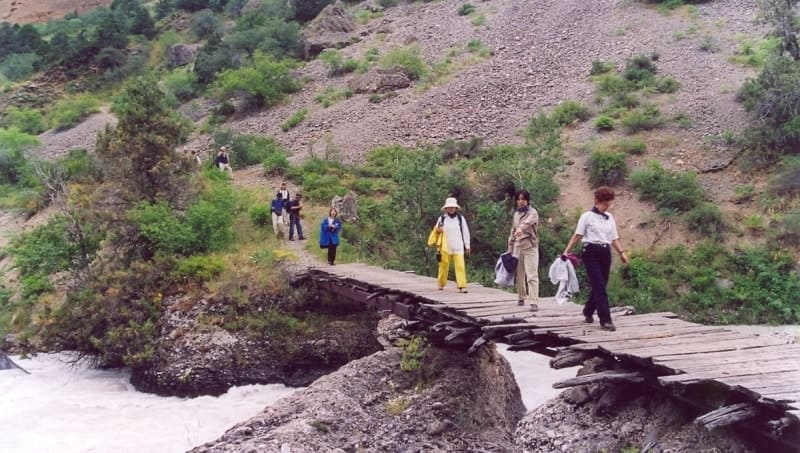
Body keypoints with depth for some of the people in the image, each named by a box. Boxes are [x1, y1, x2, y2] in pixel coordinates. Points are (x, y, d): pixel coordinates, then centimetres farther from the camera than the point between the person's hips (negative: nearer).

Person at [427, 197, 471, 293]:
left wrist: (467, 246, 8)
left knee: (460, 266, -12)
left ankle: (462, 286, -16)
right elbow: (436, 231, 12)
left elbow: (465, 233, 9)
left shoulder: (460, 218, 5)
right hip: (445, 247, 1)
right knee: (444, 265, 7)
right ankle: (441, 284, 25)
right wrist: (438, 230, -13)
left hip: (458, 247, -1)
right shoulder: (442, 218, 5)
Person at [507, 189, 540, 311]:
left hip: (530, 246, -6)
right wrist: (510, 248, 17)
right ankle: (521, 298, 27)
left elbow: (528, 221, -30)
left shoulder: (532, 212, -6)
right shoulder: (516, 214, 15)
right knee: (519, 275, 11)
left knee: (532, 275, -11)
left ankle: (534, 302, -15)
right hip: (518, 246, 6)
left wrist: (521, 228, -50)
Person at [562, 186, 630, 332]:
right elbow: (578, 235, -5)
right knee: (600, 287, -11)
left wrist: (621, 252, 4)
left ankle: (588, 312, 32)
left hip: (605, 253, 6)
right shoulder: (587, 216, -4)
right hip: (591, 252, -6)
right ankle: (605, 320, -12)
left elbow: (614, 238, 15)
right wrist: (566, 251, -12)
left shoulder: (610, 217, 12)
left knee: (599, 286, 11)